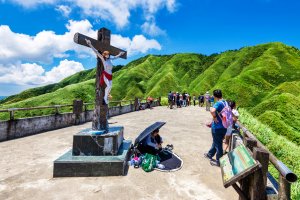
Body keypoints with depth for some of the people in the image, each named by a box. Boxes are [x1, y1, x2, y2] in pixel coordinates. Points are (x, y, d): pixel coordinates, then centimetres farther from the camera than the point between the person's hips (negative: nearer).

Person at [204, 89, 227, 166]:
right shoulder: (225, 103, 5)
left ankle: (218, 161, 23)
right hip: (223, 127, 9)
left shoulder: (218, 103, -22)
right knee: (216, 142, 23)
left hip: (217, 127, -9)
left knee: (218, 144, 7)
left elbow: (212, 111, -44)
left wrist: (214, 117, -24)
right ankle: (210, 154, 43)